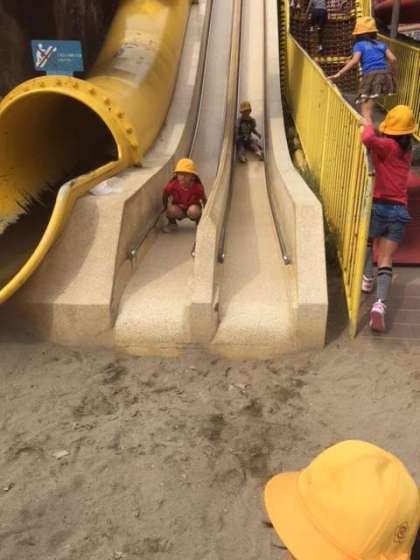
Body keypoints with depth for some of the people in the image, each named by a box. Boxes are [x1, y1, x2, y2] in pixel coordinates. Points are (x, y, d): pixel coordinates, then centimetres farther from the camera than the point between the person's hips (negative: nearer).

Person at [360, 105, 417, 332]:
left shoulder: (387, 145, -7)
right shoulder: (407, 151, 14)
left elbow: (368, 140, -29)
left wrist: (368, 125, -10)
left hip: (380, 207, -4)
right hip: (399, 211, 4)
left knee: (367, 240, 30)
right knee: (386, 260, 0)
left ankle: (367, 279, 30)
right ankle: (380, 304, -17)